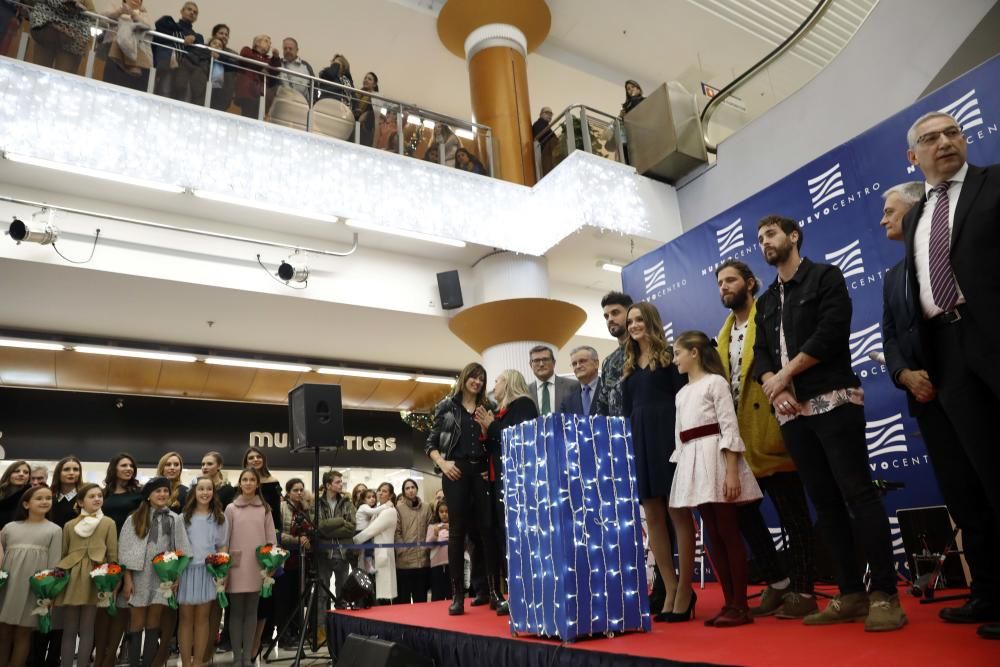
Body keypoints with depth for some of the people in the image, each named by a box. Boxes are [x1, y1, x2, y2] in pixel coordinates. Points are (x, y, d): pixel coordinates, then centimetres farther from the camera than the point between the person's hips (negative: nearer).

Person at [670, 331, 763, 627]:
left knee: (729, 534, -3)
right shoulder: (681, 394, 18)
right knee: (713, 536, 8)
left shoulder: (715, 382, -4)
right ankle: (729, 603, 13)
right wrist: (680, 468, 12)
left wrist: (732, 473, -18)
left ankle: (740, 605, 4)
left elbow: (730, 428, -11)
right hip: (692, 463, 7)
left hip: (715, 458, -7)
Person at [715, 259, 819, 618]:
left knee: (793, 515, 3)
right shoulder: (724, 334, 18)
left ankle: (803, 592, 14)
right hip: (739, 437, 8)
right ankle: (778, 582, 26)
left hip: (771, 431, -7)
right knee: (743, 511, 11)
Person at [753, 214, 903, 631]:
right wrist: (774, 389, -9)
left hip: (833, 401, -6)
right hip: (791, 413, 6)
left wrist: (784, 374, -10)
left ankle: (885, 595, -1)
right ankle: (851, 594, 12)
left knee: (858, 494, -8)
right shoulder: (765, 302, 20)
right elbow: (760, 355, 11)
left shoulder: (825, 277, 4)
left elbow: (831, 332, -11)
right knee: (824, 502, 6)